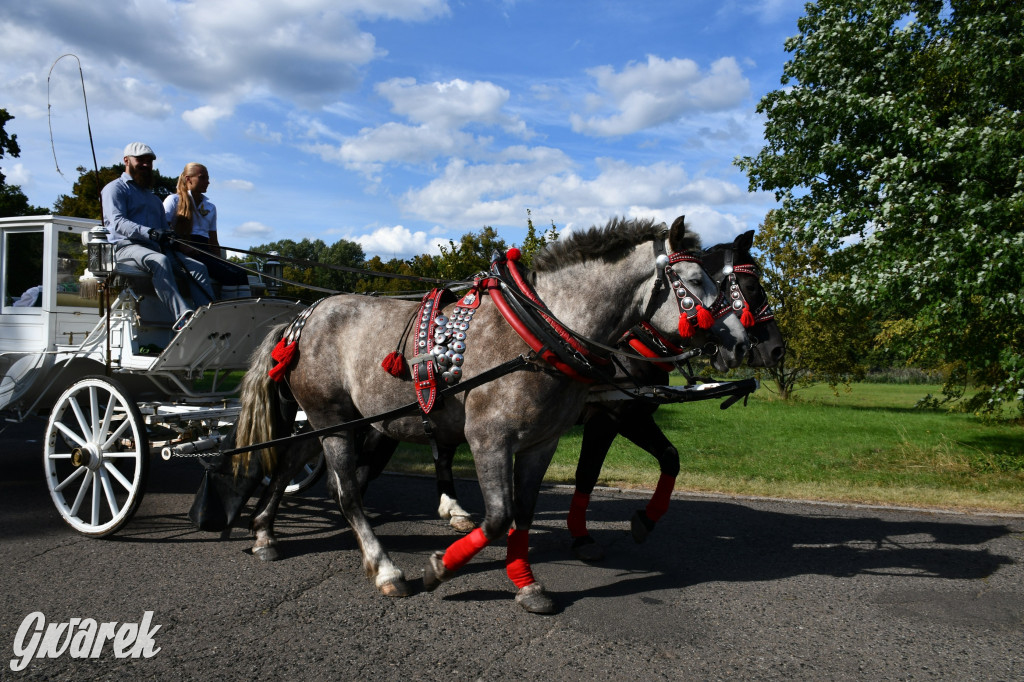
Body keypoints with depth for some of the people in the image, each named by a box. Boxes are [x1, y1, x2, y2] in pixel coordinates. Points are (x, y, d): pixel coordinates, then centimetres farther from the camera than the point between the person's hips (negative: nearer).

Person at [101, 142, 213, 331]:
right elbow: (118, 222, -7)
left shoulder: (154, 198, 35)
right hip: (126, 247, -6)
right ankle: (182, 315, -56)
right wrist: (149, 232, -25)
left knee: (198, 266, -20)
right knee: (159, 261, -39)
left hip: (156, 248, 6)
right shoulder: (115, 188, 12)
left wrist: (167, 237, -3)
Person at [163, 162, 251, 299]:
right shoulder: (174, 200, 11)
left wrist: (219, 261, 4)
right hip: (183, 252, -5)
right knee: (229, 274, -31)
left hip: (205, 251, 5)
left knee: (240, 273, -26)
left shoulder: (211, 207, 27)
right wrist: (181, 245, -20)